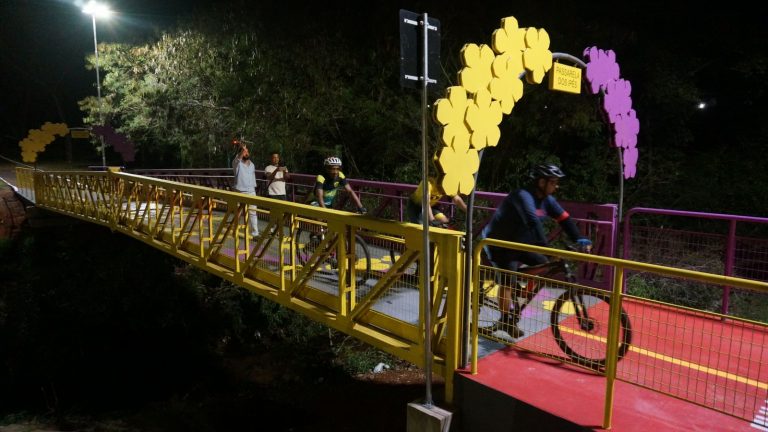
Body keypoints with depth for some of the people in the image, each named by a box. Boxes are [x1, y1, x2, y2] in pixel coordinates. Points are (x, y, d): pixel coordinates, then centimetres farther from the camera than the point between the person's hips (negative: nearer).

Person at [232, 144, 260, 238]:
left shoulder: (252, 165, 12)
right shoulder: (237, 163, -5)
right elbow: (237, 158, -30)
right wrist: (242, 150, -49)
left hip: (251, 192, 4)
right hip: (239, 192, -4)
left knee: (253, 212, -3)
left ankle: (255, 233, -4)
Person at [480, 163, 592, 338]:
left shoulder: (546, 199, -2)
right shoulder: (523, 196, -28)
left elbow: (564, 218, -5)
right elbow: (533, 223, -41)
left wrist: (580, 240, -17)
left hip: (519, 243, 8)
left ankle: (515, 307, 14)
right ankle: (506, 321, 10)